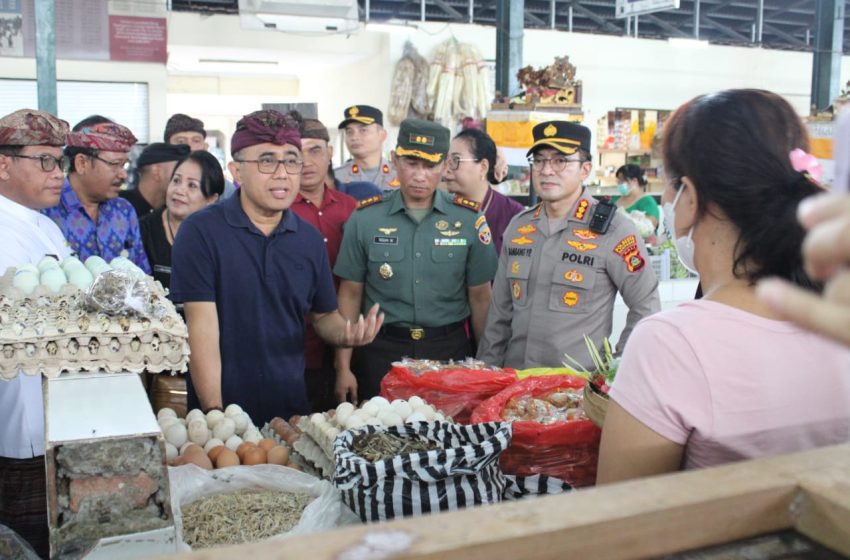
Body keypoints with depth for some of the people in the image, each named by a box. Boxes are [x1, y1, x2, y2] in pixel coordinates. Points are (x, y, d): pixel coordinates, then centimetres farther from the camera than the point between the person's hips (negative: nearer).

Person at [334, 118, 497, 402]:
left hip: (449, 349, 0)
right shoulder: (365, 218, -1)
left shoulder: (469, 219, -1)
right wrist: (343, 367, 0)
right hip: (382, 351, 0)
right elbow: (351, 294, 3)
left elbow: (479, 297, 4)